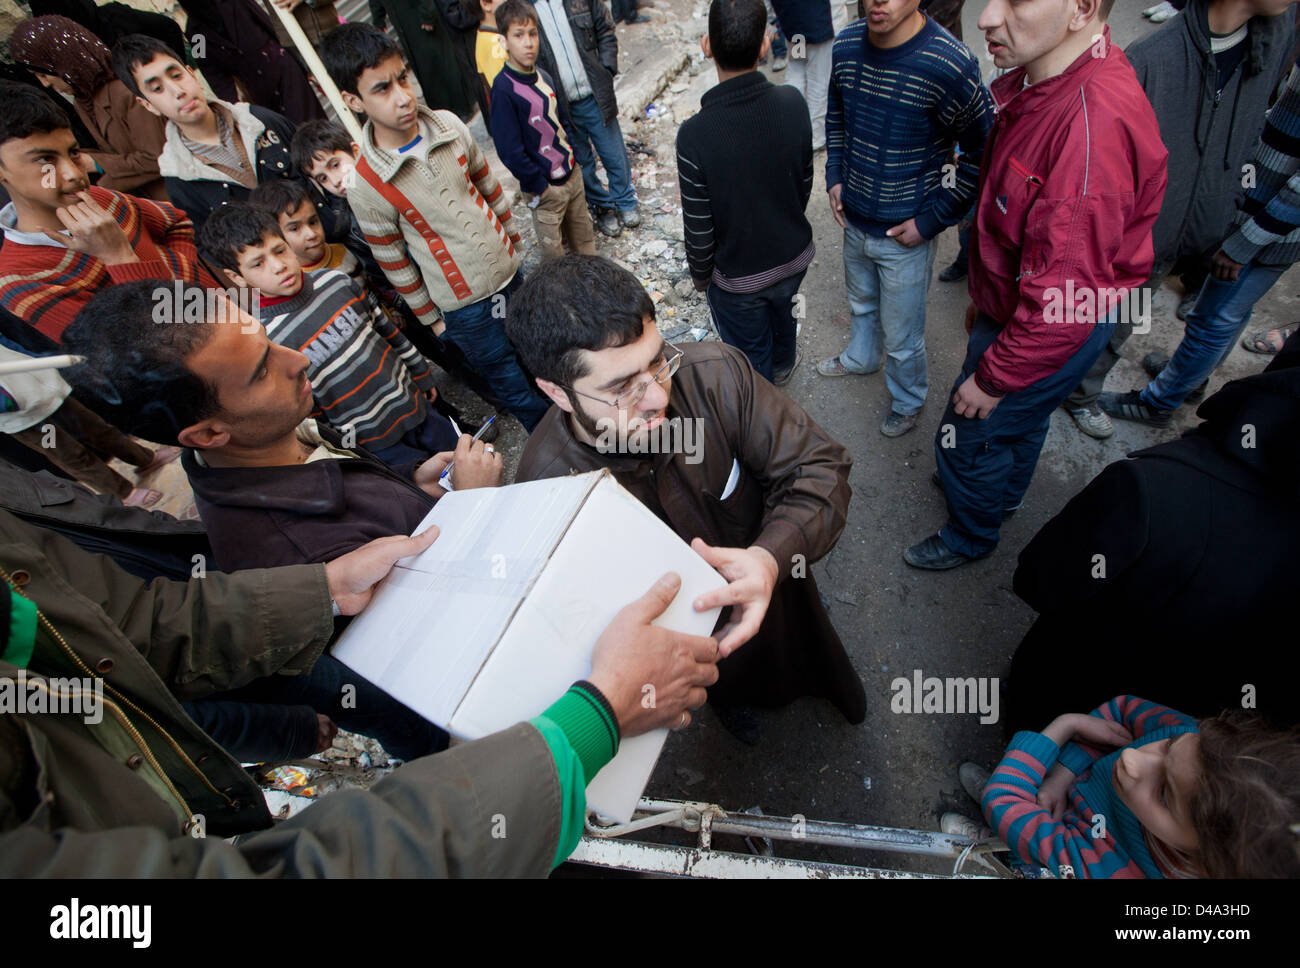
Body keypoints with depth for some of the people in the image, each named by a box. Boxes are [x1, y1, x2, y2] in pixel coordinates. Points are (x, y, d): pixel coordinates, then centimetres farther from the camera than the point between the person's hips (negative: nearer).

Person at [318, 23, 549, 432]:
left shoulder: (448, 124, -9)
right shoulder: (365, 186, -21)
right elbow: (393, 262, -9)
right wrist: (430, 317, 0)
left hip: (511, 271, 5)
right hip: (464, 305, -4)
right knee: (513, 383, 11)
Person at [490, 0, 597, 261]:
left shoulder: (543, 76, 4)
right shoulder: (504, 89, -20)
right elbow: (510, 151, -21)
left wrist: (570, 156, 11)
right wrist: (540, 187, -17)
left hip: (571, 173, 8)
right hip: (545, 186, -7)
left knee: (583, 234, 20)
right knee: (553, 247, 6)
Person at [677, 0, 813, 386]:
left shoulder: (694, 135, -29)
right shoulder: (793, 104, -16)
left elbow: (699, 229, -20)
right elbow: (805, 180, 0)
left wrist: (700, 275, 0)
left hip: (738, 277, -4)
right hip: (794, 255, 5)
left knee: (752, 357, 19)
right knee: (782, 312, 35)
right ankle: (783, 365, 65)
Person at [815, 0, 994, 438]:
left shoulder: (949, 65, -24)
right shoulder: (846, 45, -7)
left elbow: (983, 152, -15)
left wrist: (932, 219, -16)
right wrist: (835, 176, 4)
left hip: (905, 235, -5)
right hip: (854, 220, 6)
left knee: (901, 336, 10)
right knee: (861, 302, 30)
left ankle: (908, 398, 38)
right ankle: (861, 357, 59)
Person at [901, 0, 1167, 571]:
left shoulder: (1095, 122, -34)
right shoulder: (1039, 83, -3)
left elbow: (1066, 294, -32)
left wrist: (993, 377, -22)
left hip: (1056, 328, -9)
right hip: (1017, 304, 9)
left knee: (970, 433, 8)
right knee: (1020, 416, 29)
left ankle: (970, 536, 36)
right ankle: (1002, 492, 57)